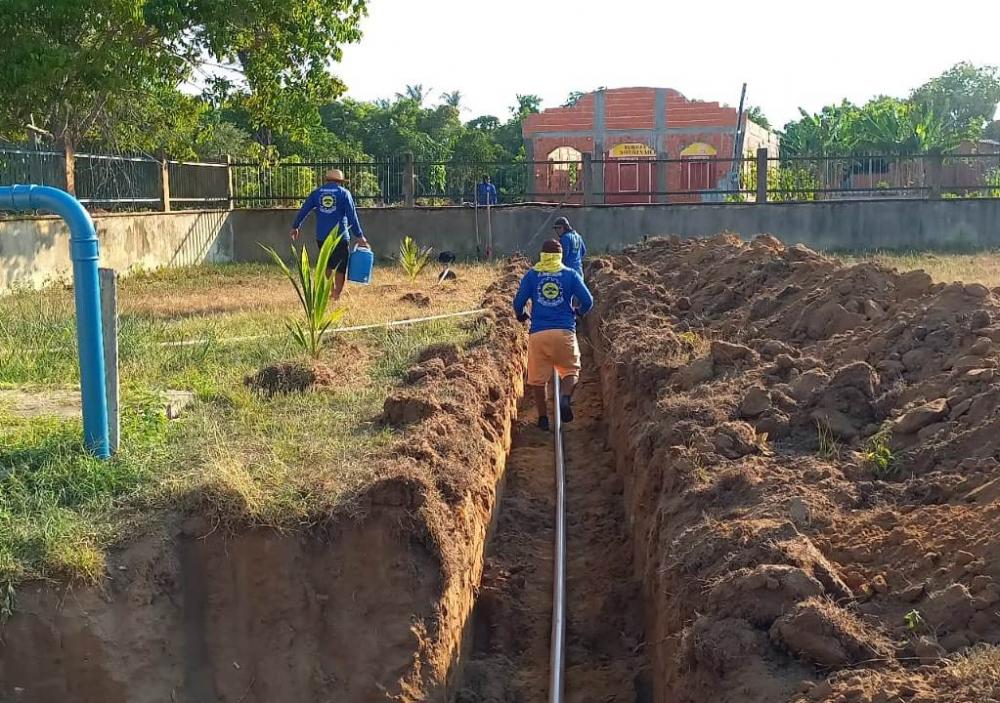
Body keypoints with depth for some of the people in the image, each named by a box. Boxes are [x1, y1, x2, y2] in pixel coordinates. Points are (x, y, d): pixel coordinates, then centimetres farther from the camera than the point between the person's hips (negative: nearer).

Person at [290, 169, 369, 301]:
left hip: (321, 237, 3)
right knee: (341, 268, 6)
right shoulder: (344, 193, 0)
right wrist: (359, 236, -5)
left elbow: (304, 210, 10)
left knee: (327, 265, 21)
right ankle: (337, 295, 2)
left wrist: (295, 227, 21)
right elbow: (352, 216, -5)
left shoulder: (317, 192, 9)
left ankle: (331, 290, 16)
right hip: (340, 236, -3)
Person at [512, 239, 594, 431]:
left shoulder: (531, 275, 6)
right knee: (570, 370, 14)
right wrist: (579, 312, 23)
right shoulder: (570, 274, 6)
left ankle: (543, 417, 13)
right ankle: (565, 397, -15)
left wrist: (520, 316, 25)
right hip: (565, 331, 0)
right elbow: (588, 301, 2)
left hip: (538, 333, 0)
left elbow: (518, 302, 3)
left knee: (538, 377, 11)